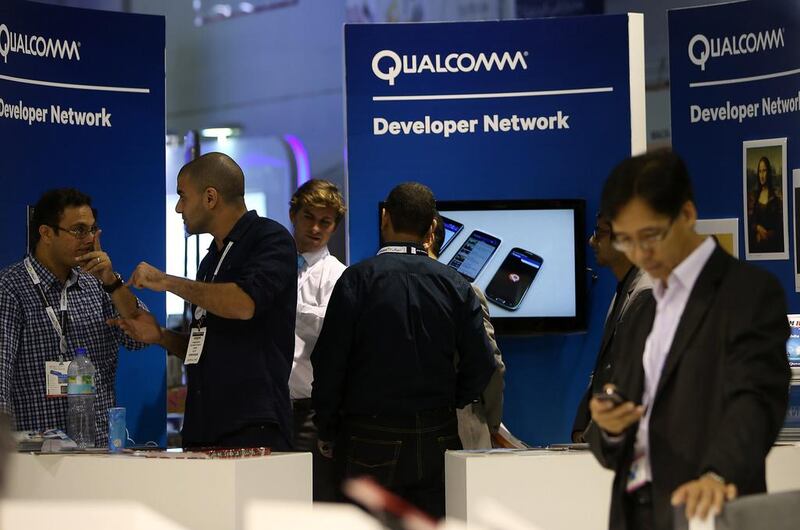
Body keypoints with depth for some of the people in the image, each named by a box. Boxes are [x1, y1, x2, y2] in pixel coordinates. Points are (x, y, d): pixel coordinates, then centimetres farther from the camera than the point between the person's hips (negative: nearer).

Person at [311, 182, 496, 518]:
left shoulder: (357, 279, -6)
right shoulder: (454, 285, 3)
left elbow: (328, 363, -8)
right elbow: (481, 364, 0)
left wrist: (327, 433, 2)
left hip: (370, 439, -3)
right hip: (436, 439, 3)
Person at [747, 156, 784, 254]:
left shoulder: (776, 197, -4)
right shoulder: (753, 196, 9)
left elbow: (780, 222, -4)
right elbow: (749, 221, 8)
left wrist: (766, 234, -12)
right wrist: (758, 228, -11)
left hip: (772, 243, -3)